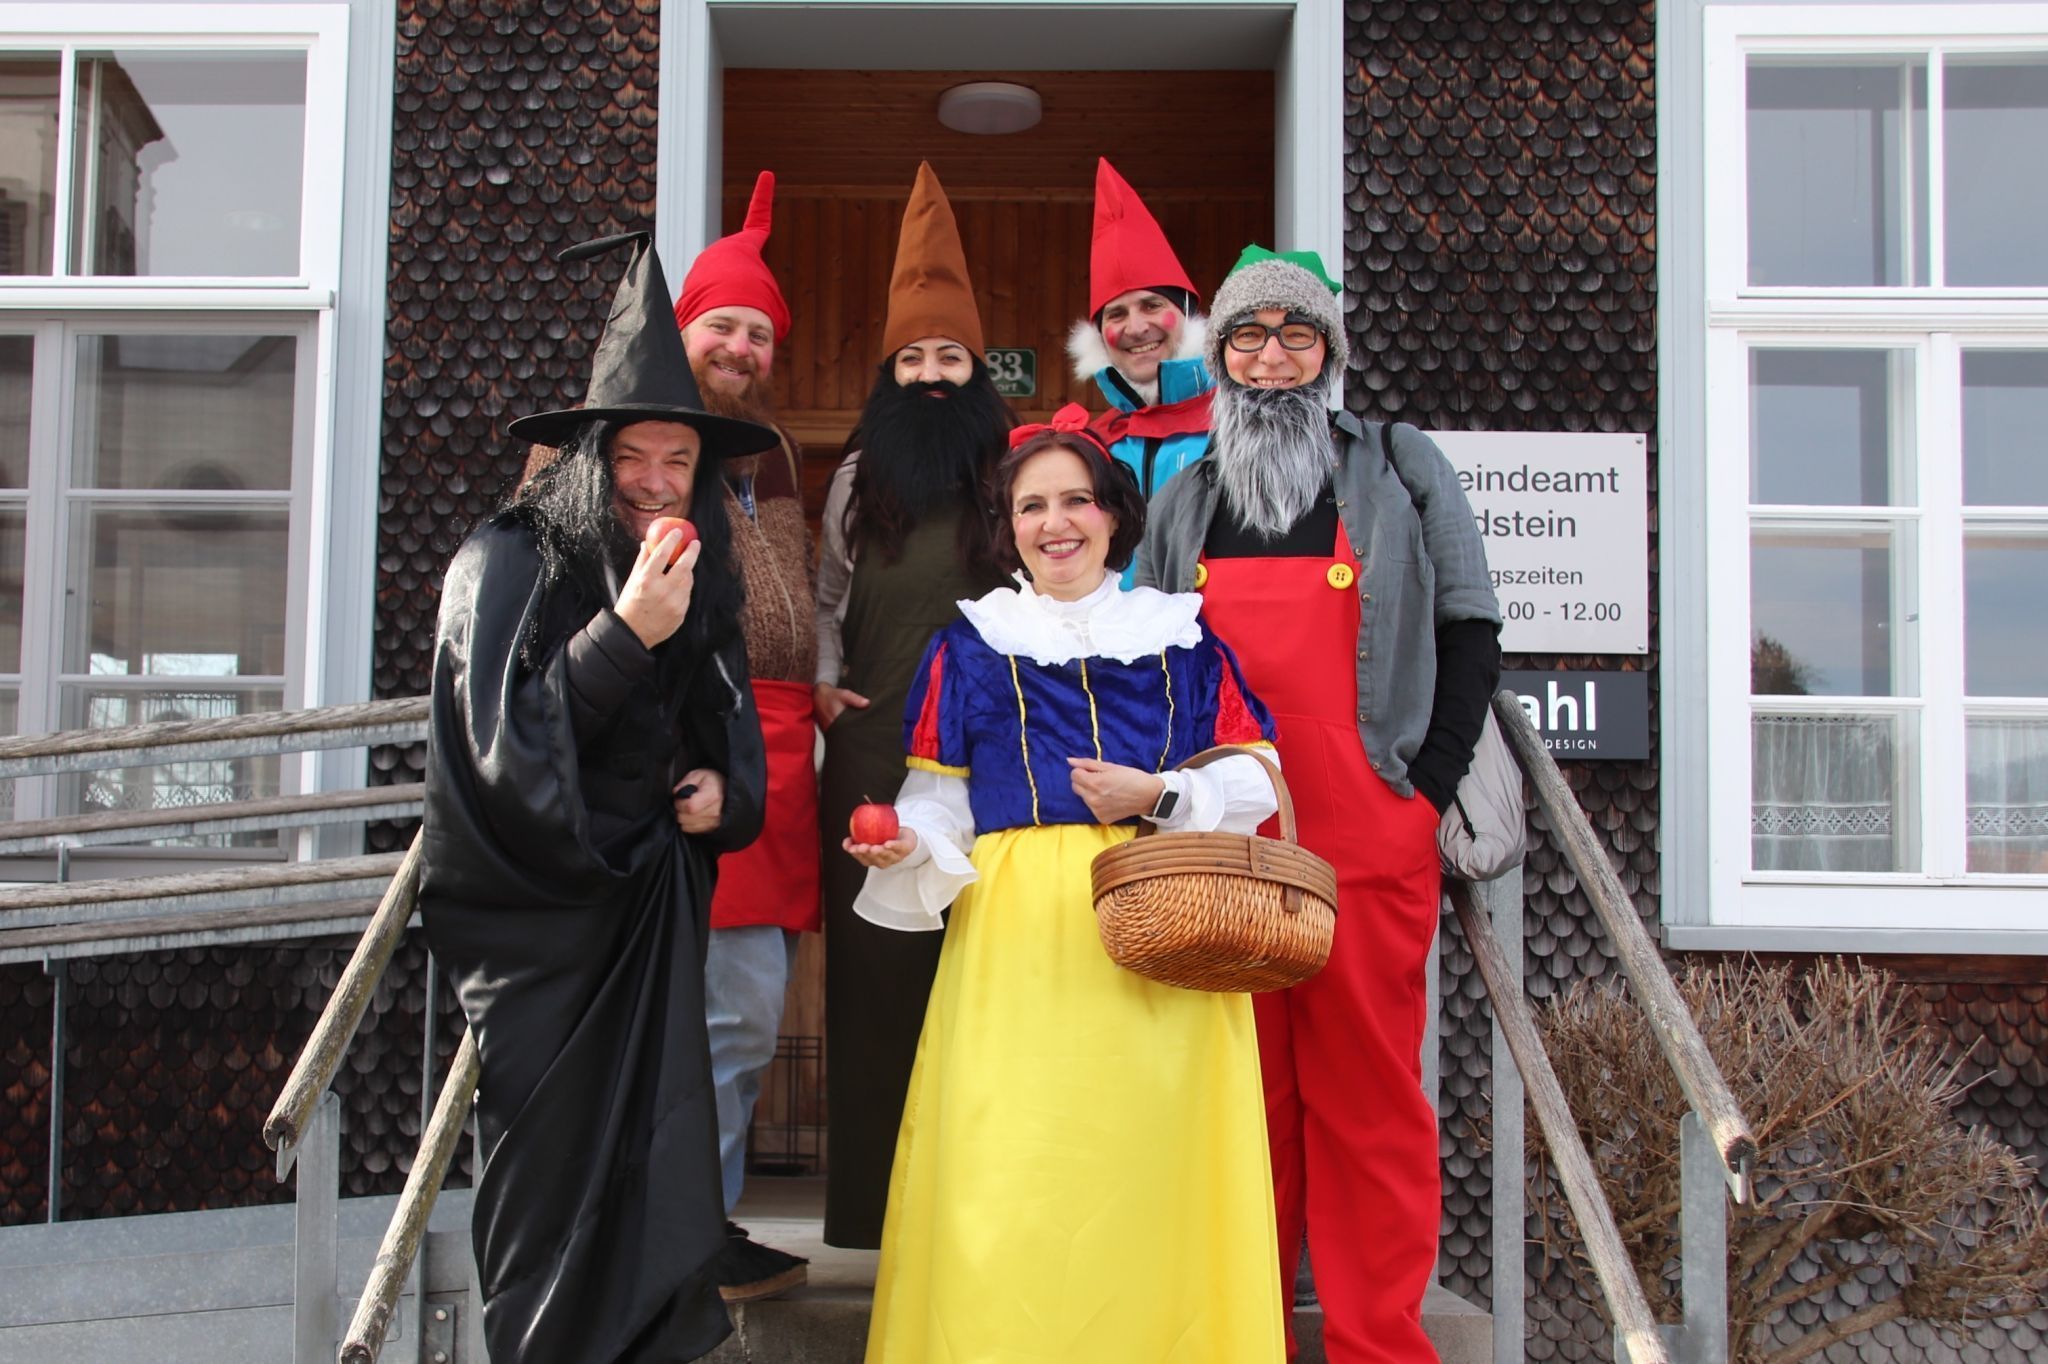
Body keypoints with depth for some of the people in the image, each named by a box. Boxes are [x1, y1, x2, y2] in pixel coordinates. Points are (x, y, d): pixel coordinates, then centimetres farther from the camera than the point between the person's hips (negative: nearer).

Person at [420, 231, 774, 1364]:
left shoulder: (697, 577, 10)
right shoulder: (507, 564, -9)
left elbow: (728, 728, 22)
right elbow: (504, 741, -14)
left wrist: (721, 788, 0)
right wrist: (623, 636, -24)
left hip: (651, 899, 5)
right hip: (538, 909, -5)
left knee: (657, 1158, 2)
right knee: (553, 1163, 0)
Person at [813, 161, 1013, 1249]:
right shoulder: (859, 475, 15)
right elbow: (826, 594, 19)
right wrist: (821, 686, 6)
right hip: (871, 748, 2)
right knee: (873, 953, 2)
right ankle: (874, 1192, 10)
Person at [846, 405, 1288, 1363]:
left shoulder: (1179, 635, 13)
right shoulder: (970, 646, 12)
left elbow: (1253, 781, 9)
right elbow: (941, 805, 9)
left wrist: (1161, 797, -7)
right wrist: (906, 848, -11)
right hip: (1016, 933, 0)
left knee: (1151, 1162, -6)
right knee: (1011, 1174, -7)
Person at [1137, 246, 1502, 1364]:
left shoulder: (1401, 471, 8)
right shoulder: (1184, 503, 16)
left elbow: (1468, 631, 5)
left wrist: (1426, 785, -4)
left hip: (1368, 840, -2)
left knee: (1368, 1092, 0)